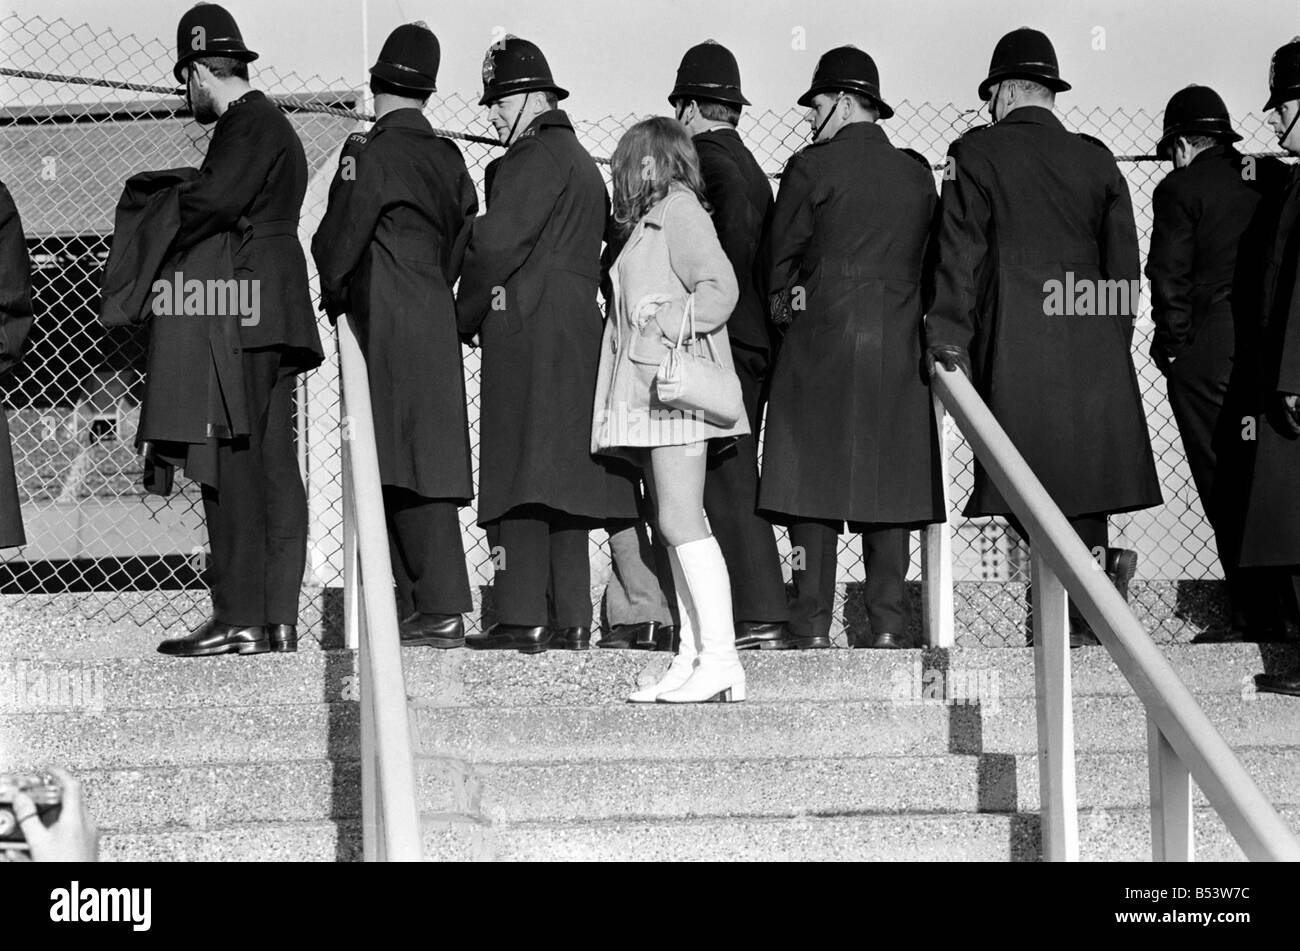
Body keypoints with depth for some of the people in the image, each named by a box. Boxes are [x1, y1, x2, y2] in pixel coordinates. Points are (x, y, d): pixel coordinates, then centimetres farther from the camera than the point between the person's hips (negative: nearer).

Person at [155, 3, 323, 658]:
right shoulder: (271, 125, 25)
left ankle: (240, 617, -14)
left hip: (247, 312, -10)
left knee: (234, 465, -11)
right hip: (275, 317, 10)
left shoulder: (248, 125, -7)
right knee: (273, 465, 7)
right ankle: (278, 618, 7)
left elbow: (214, 199, -21)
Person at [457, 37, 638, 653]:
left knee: (520, 476, -10)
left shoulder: (535, 157, -7)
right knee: (564, 473, 9)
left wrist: (466, 313, -2)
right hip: (577, 337, 10)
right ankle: (569, 619, 9)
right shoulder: (581, 162, 22)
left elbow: (498, 241, -16)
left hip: (528, 332, -9)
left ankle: (523, 619, -14)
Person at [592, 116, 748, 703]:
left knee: (681, 524, -15)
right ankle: (693, 658, 3)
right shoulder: (650, 221, 24)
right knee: (676, 529, 5)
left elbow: (721, 286, -15)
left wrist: (671, 321, -20)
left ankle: (721, 659, -17)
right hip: (652, 390, 10)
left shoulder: (678, 208, -4)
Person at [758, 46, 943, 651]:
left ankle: (813, 627, -3)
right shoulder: (917, 175, 8)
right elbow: (926, 264, 13)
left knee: (815, 483, 0)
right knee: (888, 484, 6)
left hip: (822, 341, -4)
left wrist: (787, 301, 18)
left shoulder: (811, 168, -5)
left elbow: (779, 256, 2)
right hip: (898, 347, 4)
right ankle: (888, 624, 4)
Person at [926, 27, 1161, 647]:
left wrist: (949, 340, -5)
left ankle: (1092, 571, -18)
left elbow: (959, 254, -5)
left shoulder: (977, 154, 0)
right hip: (1092, 347, 4)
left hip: (1016, 346, -4)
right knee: (1081, 472, 9)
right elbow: (1124, 263, 12)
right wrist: (1114, 338, 18)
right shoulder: (1095, 159, 11)